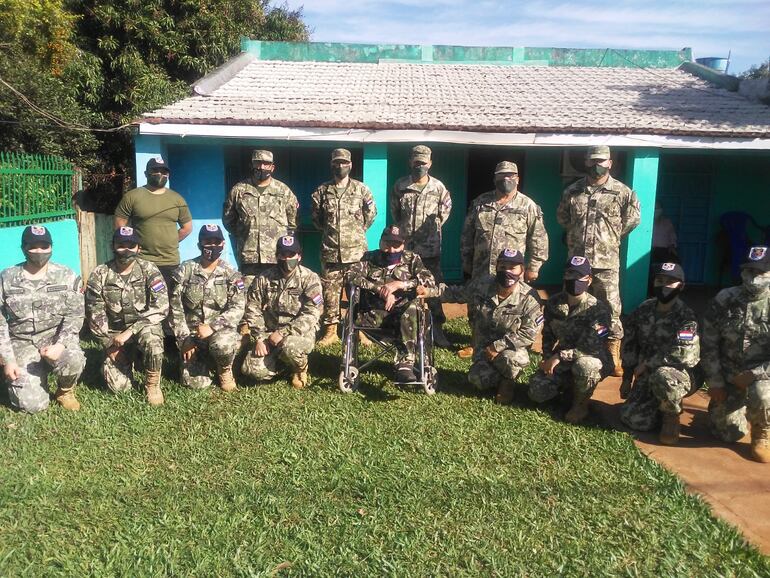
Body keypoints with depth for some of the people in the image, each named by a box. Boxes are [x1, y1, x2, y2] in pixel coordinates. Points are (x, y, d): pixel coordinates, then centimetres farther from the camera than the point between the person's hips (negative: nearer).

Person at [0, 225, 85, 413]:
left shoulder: (67, 277, -2)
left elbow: (74, 316, -6)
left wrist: (61, 345, -23)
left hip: (57, 337, 0)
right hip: (22, 343, 0)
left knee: (72, 360, -36)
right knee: (32, 404, -14)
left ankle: (65, 391, -1)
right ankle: (37, 373, 22)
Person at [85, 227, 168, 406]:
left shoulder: (149, 271, -13)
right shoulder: (99, 275, -9)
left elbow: (161, 308, -21)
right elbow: (95, 315, -2)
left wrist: (130, 331, -25)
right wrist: (110, 345, -3)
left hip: (144, 326, -1)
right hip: (114, 332, 2)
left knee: (151, 342, -37)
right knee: (119, 386, -10)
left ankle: (152, 384, -8)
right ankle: (126, 359, 27)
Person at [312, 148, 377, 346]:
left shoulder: (361, 189, 1)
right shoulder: (322, 191, 6)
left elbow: (371, 213, 11)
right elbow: (316, 218, 16)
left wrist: (357, 231, 10)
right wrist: (330, 231, 12)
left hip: (356, 251, -1)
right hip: (330, 251, 2)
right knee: (330, 291, 5)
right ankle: (330, 330, 14)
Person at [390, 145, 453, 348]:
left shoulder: (439, 188, -2)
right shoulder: (400, 186, 0)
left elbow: (445, 211, 11)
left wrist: (433, 228, 9)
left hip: (430, 249, -1)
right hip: (404, 247, 1)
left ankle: (437, 329, 13)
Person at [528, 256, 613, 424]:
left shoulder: (598, 309, -21)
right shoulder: (553, 303, -3)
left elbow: (592, 348, -27)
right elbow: (548, 334, 9)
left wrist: (560, 356, -29)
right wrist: (547, 358, -7)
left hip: (593, 358, -5)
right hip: (562, 360, 5)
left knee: (583, 365, -40)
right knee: (538, 391, -12)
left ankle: (581, 404, -9)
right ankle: (570, 383, 19)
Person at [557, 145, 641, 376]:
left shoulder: (622, 192, -1)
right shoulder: (572, 191, 6)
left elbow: (633, 218, 7)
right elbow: (561, 216, 19)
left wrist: (613, 237, 7)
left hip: (606, 262, -3)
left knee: (611, 310, -3)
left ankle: (614, 357, 7)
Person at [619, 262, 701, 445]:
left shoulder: (686, 317, -19)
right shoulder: (643, 310, 0)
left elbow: (684, 355, -32)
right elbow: (629, 344, 7)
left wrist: (647, 364, -23)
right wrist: (627, 379, 8)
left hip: (683, 373, -5)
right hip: (647, 375, 5)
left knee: (661, 376, -40)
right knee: (634, 419, -12)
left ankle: (671, 417, -8)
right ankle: (662, 406, 21)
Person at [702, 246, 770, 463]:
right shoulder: (723, 301, -6)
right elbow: (708, 345, -2)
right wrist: (715, 383, -6)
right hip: (727, 376, 3)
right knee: (727, 433, 4)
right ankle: (746, 412, 40)